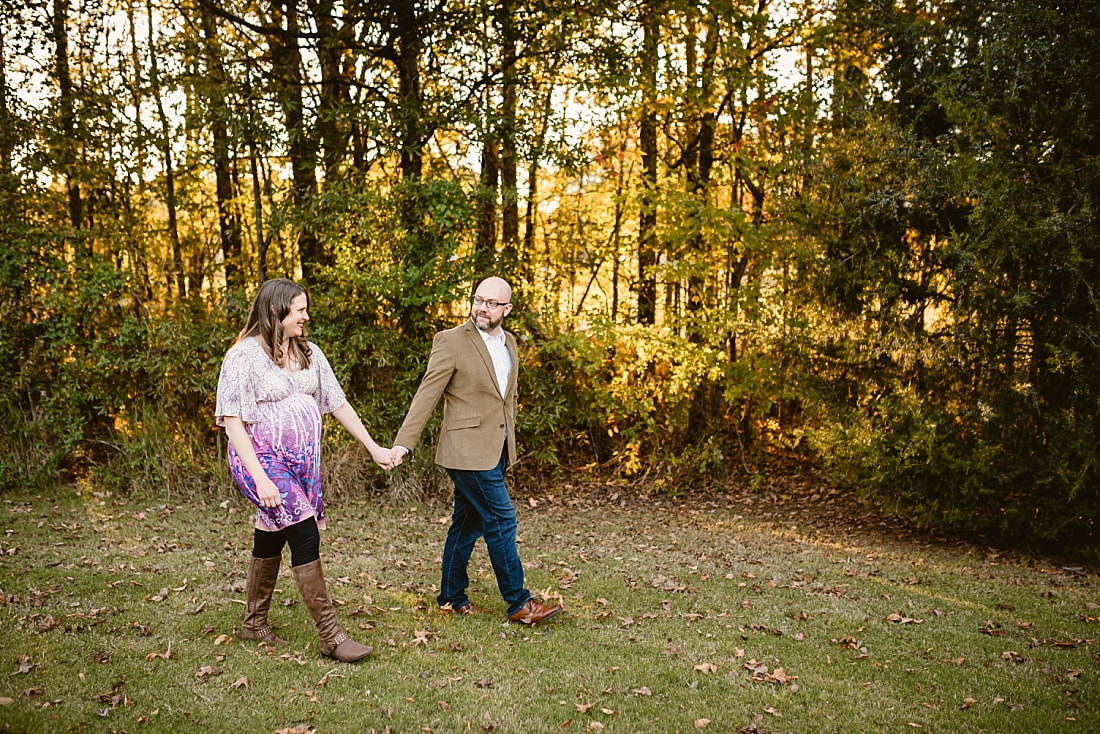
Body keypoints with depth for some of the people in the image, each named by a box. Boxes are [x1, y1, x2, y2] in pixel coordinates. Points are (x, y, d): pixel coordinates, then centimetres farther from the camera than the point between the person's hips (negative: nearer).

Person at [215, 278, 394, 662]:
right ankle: (329, 635, -9)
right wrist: (260, 479, -22)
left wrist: (373, 447, 11)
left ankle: (254, 623, 31)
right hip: (263, 458, -6)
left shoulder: (308, 353, 9)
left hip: (303, 459, 7)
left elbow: (337, 402, 13)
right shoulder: (244, 356, -12)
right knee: (305, 533, -15)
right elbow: (232, 421, -15)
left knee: (271, 539, 15)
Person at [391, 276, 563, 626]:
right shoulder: (451, 341, -10)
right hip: (469, 449, -7)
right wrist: (403, 442, -18)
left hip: (496, 450, 7)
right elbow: (427, 394, -12)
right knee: (501, 521, -6)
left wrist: (509, 440, 19)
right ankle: (519, 604, 5)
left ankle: (452, 598, 27)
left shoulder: (509, 343, 12)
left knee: (468, 523, 15)